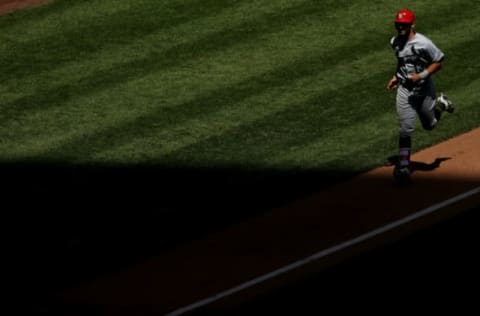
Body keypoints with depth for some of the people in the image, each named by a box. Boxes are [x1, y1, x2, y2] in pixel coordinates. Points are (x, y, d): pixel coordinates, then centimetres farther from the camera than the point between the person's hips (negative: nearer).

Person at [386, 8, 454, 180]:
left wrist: (422, 75, -22)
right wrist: (396, 77, 8)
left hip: (424, 90, -3)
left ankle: (440, 103, 46)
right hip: (405, 90, 3)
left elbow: (439, 62, -13)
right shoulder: (395, 42, -2)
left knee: (429, 124, 16)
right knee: (405, 128, -6)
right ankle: (404, 164, -3)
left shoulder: (423, 43, -21)